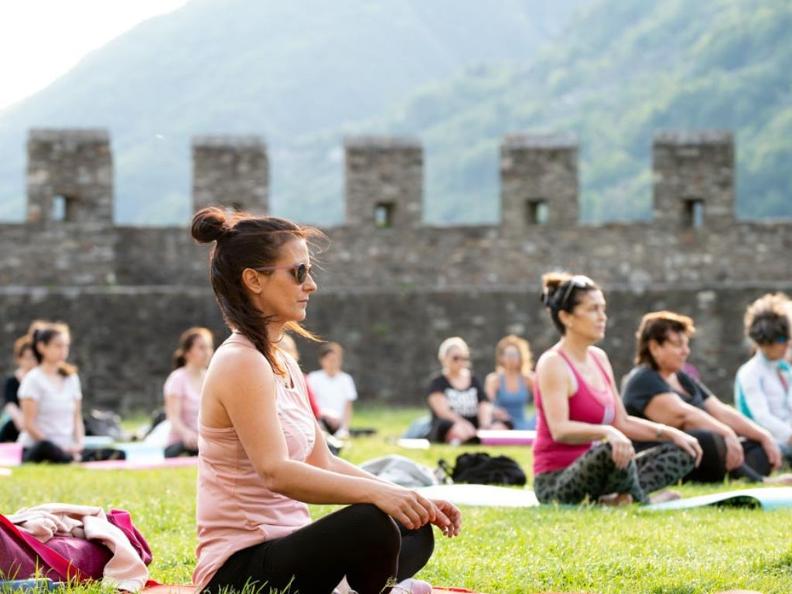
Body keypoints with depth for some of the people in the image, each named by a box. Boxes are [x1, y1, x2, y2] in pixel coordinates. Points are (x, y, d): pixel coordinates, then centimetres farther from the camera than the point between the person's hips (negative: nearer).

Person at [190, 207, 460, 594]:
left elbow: (323, 463, 16)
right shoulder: (242, 364, -16)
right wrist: (376, 493, -39)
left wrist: (412, 501, 5)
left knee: (416, 533, 18)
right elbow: (276, 472, -28)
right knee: (370, 524, -32)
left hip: (279, 552, 10)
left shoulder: (283, 365, 15)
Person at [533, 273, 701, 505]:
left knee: (682, 452, 5)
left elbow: (622, 422, 16)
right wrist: (607, 432, -42)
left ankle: (618, 497, -17)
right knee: (611, 451, -39)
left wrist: (670, 432, 5)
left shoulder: (599, 358, 13)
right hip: (556, 483, -9)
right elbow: (559, 430, -27)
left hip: (592, 470, 9)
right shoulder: (553, 364, -13)